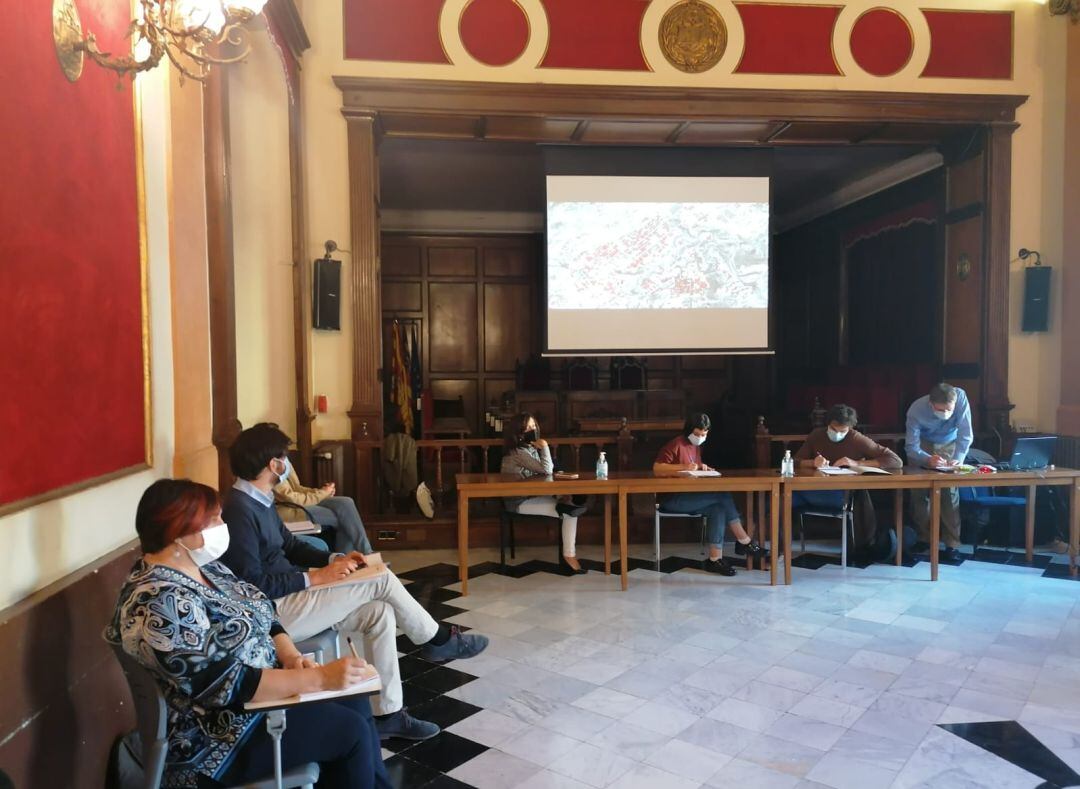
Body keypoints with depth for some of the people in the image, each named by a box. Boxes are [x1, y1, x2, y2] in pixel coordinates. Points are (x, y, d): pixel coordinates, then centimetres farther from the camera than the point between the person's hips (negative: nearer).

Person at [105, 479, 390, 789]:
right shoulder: (160, 603, -27)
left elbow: (261, 617, 8)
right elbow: (225, 685, -31)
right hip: (221, 734, -9)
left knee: (356, 702, 4)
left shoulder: (205, 565, 3)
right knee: (351, 731, -9)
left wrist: (290, 655, -11)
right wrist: (317, 678, -31)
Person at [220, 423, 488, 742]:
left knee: (380, 613, -3)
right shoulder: (239, 511, -22)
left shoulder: (258, 500, 10)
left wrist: (335, 559, 3)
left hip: (288, 593, 10)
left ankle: (387, 714, 6)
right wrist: (316, 577, -20)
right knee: (382, 580, -13)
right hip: (271, 611, -10)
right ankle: (437, 640, 11)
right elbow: (254, 584, -25)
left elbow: (289, 546, 18)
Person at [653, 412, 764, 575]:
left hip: (689, 497, 8)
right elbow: (657, 469, -19)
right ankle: (745, 542, -8)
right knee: (722, 496, -20)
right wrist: (684, 467, -28)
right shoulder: (675, 445, -12)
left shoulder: (696, 446, 14)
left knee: (718, 509, -22)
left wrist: (701, 467, 0)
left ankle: (715, 559, -19)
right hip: (672, 499, -8)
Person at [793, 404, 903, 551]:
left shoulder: (858, 440, -6)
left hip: (846, 493, -4)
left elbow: (896, 461, -11)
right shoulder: (816, 435, 5)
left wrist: (857, 463, -19)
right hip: (817, 491, 4)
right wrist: (813, 463, -21)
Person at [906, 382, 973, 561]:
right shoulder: (916, 410, -36)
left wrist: (958, 458, -42)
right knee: (919, 492, -5)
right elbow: (912, 447, -33)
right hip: (922, 444, 0)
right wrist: (928, 460, -53)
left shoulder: (960, 397, -34)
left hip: (949, 444, 0)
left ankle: (952, 543, -5)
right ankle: (924, 538, 12)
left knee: (950, 491, -11)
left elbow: (965, 434, -27)